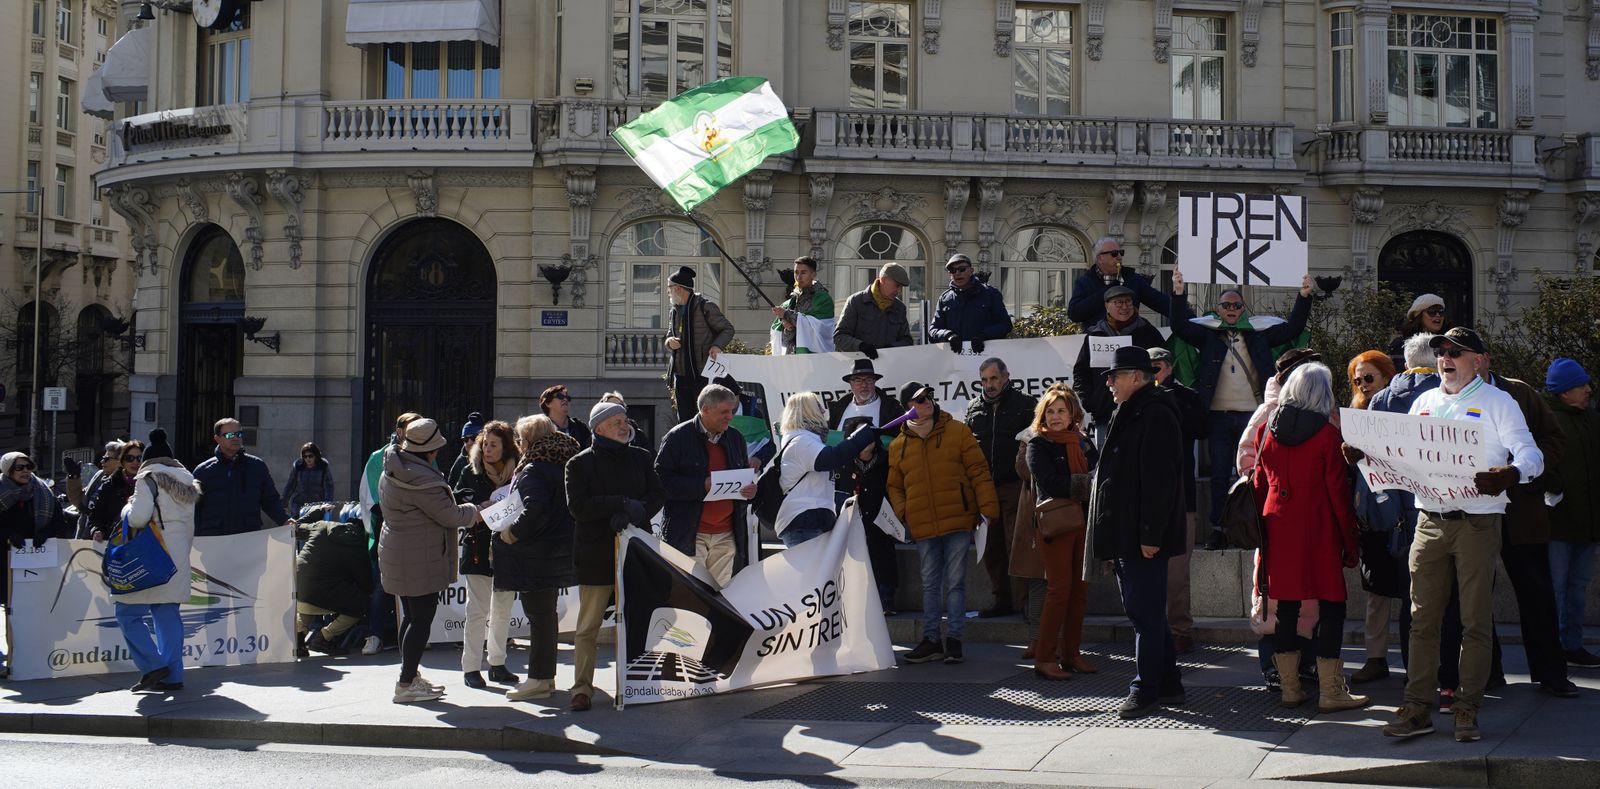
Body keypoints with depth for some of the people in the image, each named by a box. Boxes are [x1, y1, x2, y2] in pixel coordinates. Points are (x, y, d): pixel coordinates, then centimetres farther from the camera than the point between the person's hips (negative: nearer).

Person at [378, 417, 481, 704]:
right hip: (420, 559, -10)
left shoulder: (390, 473, 8)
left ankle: (410, 675, 26)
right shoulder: (423, 480, -23)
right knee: (422, 619, -4)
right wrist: (473, 512, 2)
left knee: (412, 616, 18)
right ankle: (406, 684, -3)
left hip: (396, 552, 10)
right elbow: (450, 516, -18)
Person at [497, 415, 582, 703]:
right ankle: (546, 675, 25)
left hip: (535, 555, -9)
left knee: (538, 615, -3)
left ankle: (538, 679, 2)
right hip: (558, 553, 9)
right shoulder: (562, 466, 10)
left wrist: (513, 533, -21)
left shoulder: (532, 471, -17)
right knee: (546, 613, 17)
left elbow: (536, 508, -33)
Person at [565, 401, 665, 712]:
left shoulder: (641, 459, 11)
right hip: (596, 555, -3)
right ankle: (582, 688, 4)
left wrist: (633, 513, -15)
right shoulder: (580, 464, 0)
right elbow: (577, 506, -12)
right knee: (588, 626, -2)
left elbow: (658, 494, 3)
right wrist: (622, 503, -18)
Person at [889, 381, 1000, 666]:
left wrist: (987, 509, -8)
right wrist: (902, 514, -2)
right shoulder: (898, 445, 7)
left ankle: (954, 640, 9)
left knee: (955, 582, 1)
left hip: (958, 521, -3)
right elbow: (894, 486, 15)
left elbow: (979, 472, -2)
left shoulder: (957, 432, 0)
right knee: (930, 584, 10)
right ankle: (931, 640, 17)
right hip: (923, 526, 3)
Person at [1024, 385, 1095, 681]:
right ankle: (1044, 658, -5)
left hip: (1080, 521, 6)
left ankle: (1071, 653, 14)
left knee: (1079, 589, 6)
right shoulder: (1038, 444, -3)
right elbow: (1049, 484, -14)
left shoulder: (1079, 442, 15)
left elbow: (1092, 476, 15)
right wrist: (1084, 483, -10)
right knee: (1059, 590, -9)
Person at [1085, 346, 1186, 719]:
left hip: (1143, 538, -11)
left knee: (1145, 613, -5)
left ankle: (1146, 690, 1)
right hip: (1125, 535, 11)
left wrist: (1150, 535, -24)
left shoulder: (1155, 415, -14)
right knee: (1145, 612, 15)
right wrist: (1111, 536, 21)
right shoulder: (1129, 414, 19)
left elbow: (1159, 479, -21)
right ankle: (1169, 685, 23)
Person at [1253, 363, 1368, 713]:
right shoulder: (1327, 434, -9)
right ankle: (1330, 691, 1)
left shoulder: (1268, 431, 5)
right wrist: (1350, 541, -2)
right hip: (1318, 530, -5)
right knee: (1332, 606, 2)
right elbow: (1338, 491, -8)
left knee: (1286, 607, 10)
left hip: (1279, 529, 5)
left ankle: (1289, 688, 14)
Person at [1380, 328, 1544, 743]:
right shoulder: (1424, 402, 16)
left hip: (1477, 522, -4)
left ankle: (1468, 709, 6)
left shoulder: (1497, 402, 2)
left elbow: (1531, 454, -8)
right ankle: (1418, 707, 7)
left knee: (1475, 621, -1)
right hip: (1429, 522, 4)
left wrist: (1511, 474, -30)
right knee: (1422, 619, 3)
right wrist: (1363, 455, -1)